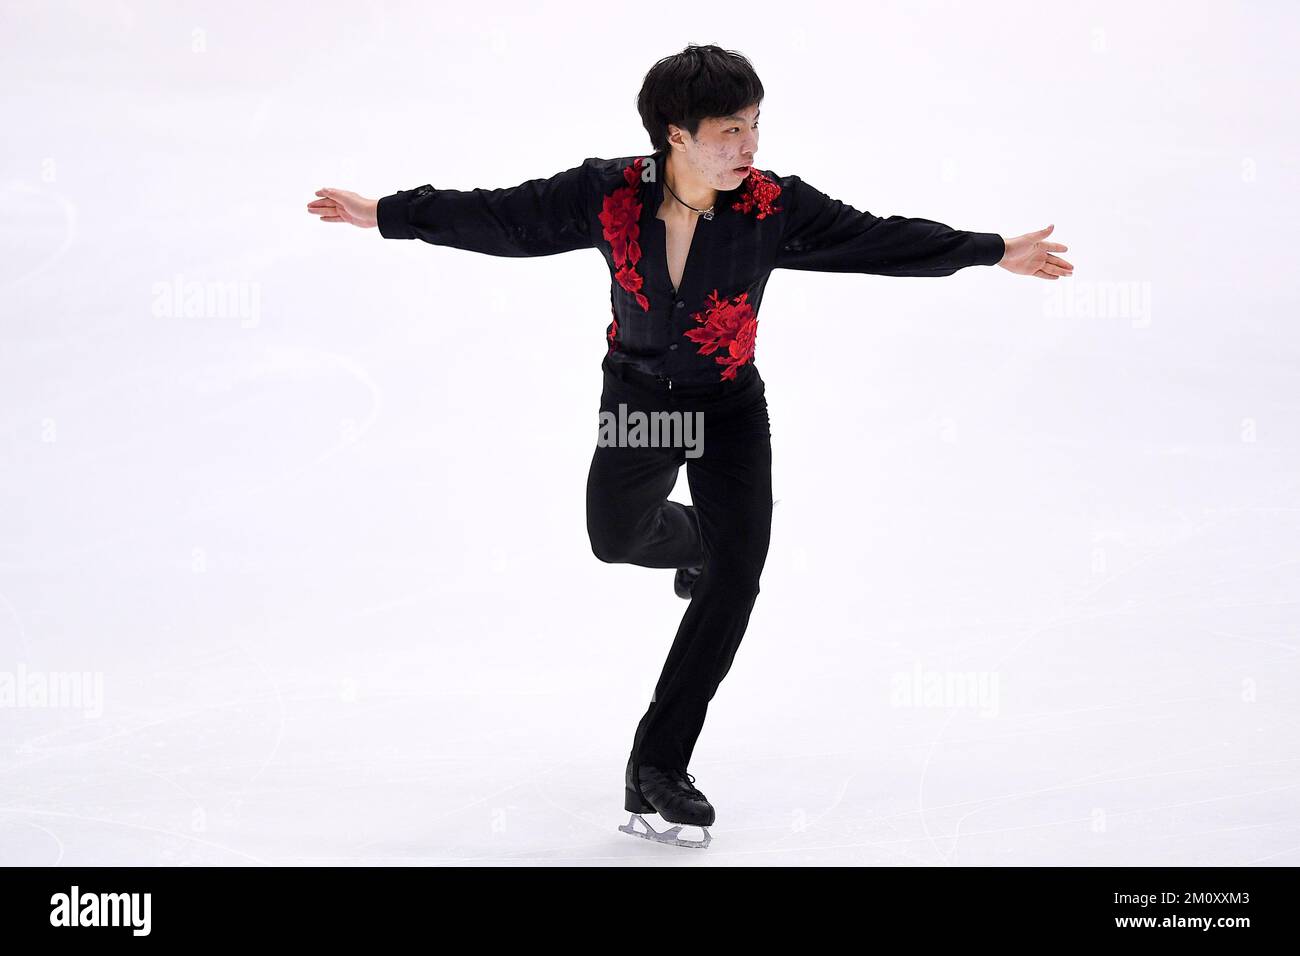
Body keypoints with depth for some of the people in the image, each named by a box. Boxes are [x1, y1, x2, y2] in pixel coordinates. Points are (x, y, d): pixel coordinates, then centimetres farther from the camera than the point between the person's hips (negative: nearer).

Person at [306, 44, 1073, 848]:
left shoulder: (775, 206, -20)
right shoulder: (608, 193, -20)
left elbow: (881, 240, -15)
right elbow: (498, 218, -12)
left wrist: (997, 252, -16)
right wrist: (383, 214, -10)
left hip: (729, 409, -1)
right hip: (636, 396, 1)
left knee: (734, 580, -11)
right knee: (619, 538, 16)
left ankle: (658, 764, -4)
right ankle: (694, 542, 55)